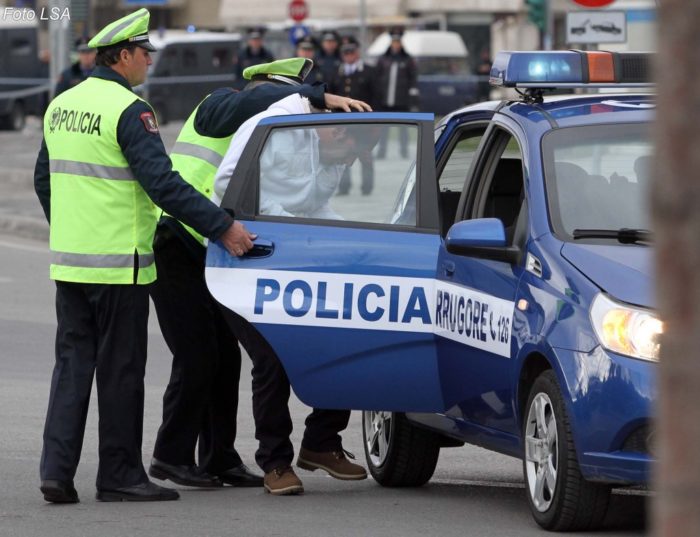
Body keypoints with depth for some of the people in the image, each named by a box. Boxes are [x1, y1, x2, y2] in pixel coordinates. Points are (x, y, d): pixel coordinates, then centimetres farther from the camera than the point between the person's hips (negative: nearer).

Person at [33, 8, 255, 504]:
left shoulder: (62, 105, 11)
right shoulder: (128, 110, -15)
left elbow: (45, 180, 20)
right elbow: (163, 183, -22)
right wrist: (222, 227, -20)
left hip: (68, 260, 7)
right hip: (119, 267, -7)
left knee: (72, 363, 10)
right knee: (120, 370, 1)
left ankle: (57, 470, 2)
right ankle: (120, 476, 7)